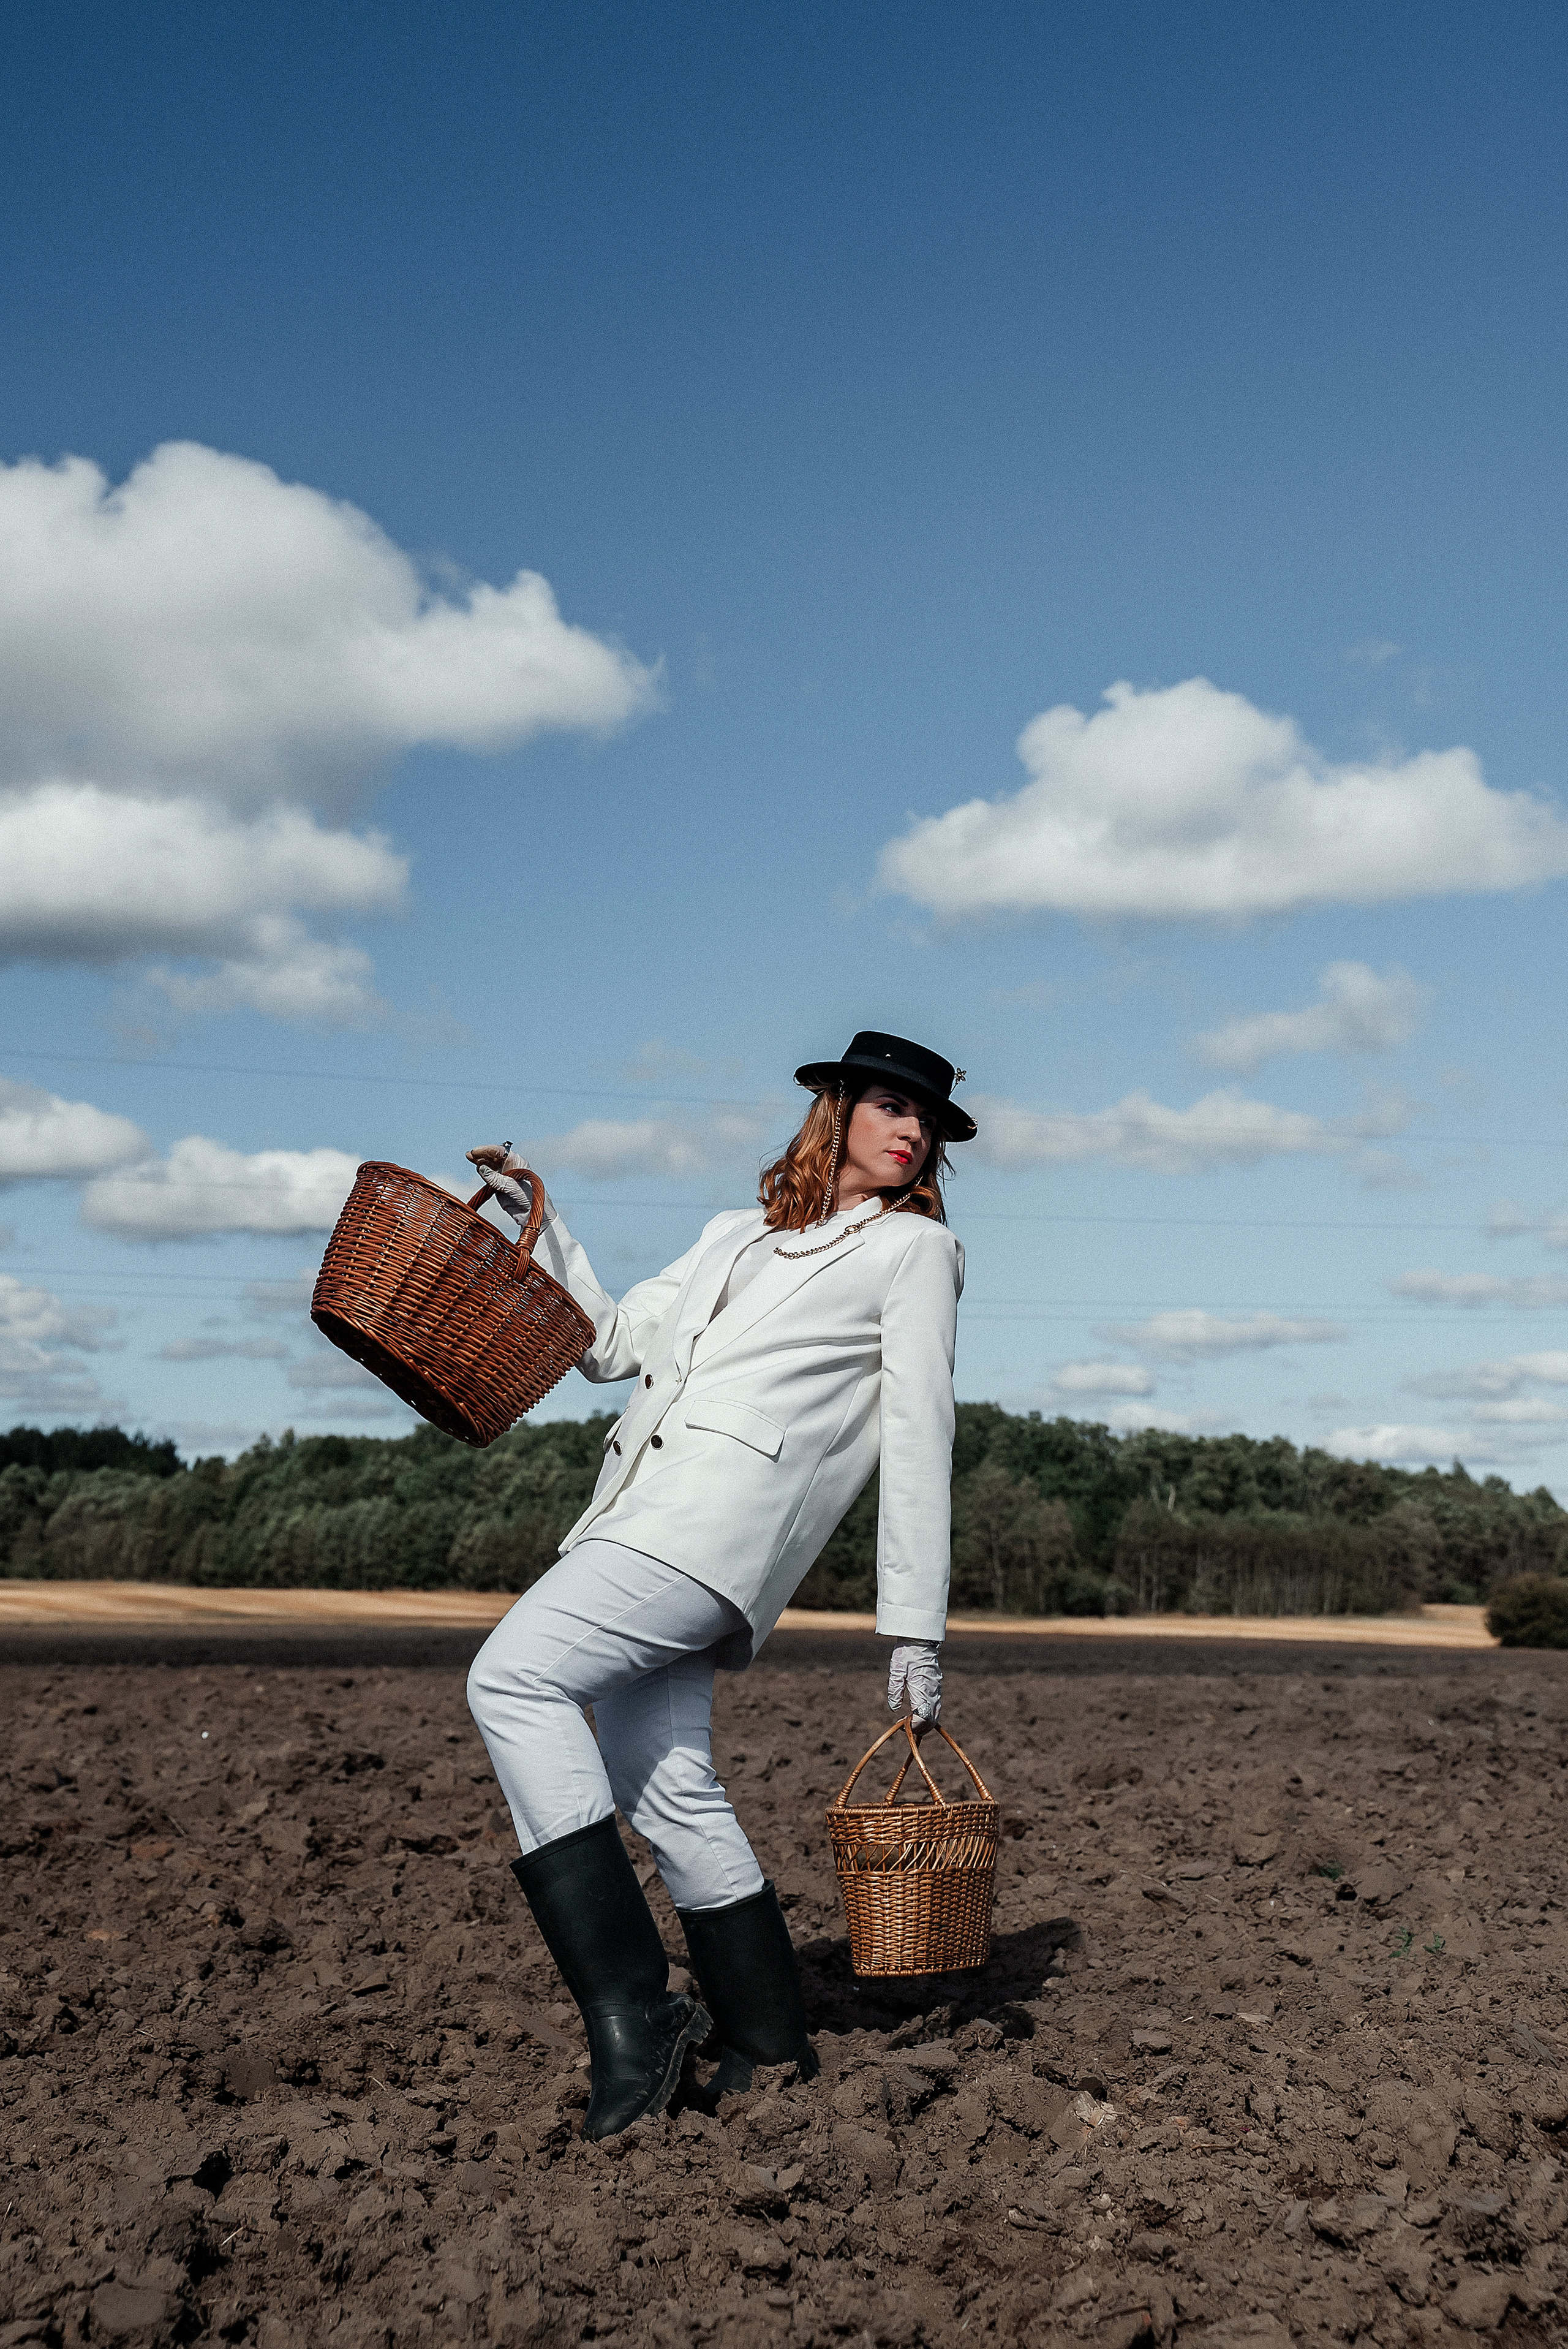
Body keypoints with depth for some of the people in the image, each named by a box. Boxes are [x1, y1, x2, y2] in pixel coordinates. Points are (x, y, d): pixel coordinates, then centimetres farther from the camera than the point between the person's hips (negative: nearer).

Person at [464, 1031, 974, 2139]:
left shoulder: (914, 1248, 10)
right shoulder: (742, 1235, 27)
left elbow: (919, 1442, 3)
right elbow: (613, 1340, 30)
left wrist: (916, 1631, 0)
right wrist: (537, 1220, 20)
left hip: (727, 1519, -7)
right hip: (648, 1514, 7)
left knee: (512, 1679, -21)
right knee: (667, 1787, 1)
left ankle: (631, 2008, -22)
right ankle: (773, 2050, 14)